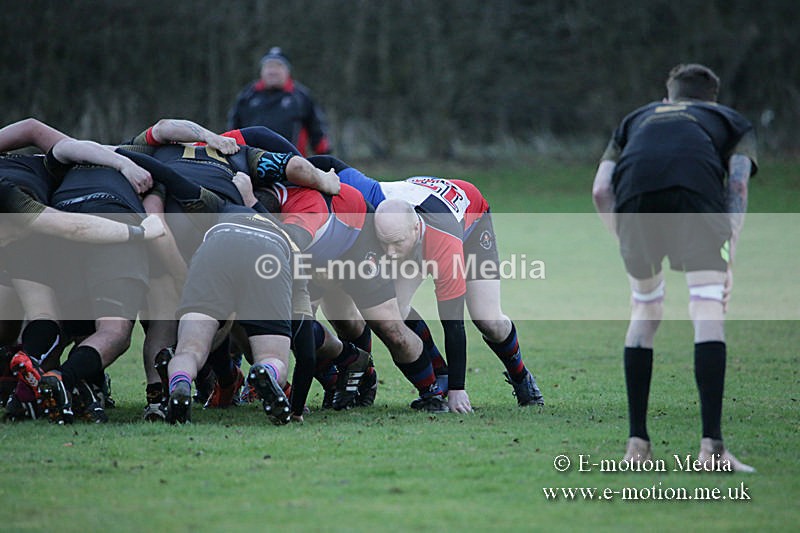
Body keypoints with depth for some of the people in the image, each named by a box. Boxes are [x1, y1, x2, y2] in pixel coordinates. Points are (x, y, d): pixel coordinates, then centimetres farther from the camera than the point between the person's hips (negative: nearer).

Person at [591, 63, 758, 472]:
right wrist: (728, 259, 13)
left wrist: (626, 240, 29)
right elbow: (738, 183, 15)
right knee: (708, 314, -3)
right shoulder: (731, 121, 35)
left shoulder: (635, 120, 41)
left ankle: (637, 443, 17)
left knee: (644, 313, 19)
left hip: (635, 193, 3)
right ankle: (711, 447, -15)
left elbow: (600, 190, 24)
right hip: (697, 189, -2)